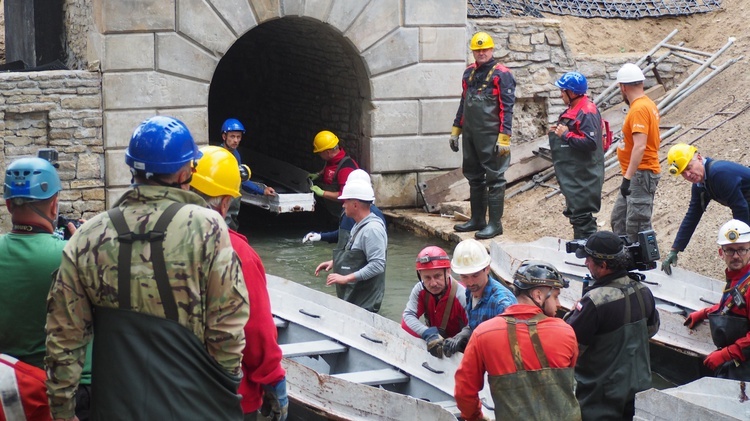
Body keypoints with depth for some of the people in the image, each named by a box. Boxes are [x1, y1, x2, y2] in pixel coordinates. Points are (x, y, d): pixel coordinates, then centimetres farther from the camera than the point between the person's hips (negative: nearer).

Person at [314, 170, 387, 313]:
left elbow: (377, 265, -26)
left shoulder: (372, 229, -20)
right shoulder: (359, 226, 13)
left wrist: (346, 278, -25)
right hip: (351, 297, 10)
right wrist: (334, 262, 13)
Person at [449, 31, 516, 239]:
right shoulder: (469, 73, 15)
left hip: (490, 136, -7)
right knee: (474, 177, 14)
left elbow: (507, 108, -11)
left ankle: (495, 223, 0)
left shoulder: (501, 74, -7)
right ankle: (477, 219, 24)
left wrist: (504, 138, -16)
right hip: (470, 135, 8)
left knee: (494, 179, -3)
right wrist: (455, 130, 19)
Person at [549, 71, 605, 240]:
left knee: (582, 215, -8)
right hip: (573, 173, 11)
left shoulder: (587, 113, -20)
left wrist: (566, 135, -20)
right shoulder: (574, 109, 13)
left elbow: (590, 142, -28)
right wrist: (558, 131, 7)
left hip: (583, 174, -11)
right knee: (575, 212, 19)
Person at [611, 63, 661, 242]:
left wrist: (628, 177, -27)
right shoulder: (648, 104, 13)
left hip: (641, 174, -11)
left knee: (637, 225, -10)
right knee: (618, 219, 17)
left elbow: (640, 146, -26)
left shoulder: (639, 109, -18)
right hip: (638, 175, 11)